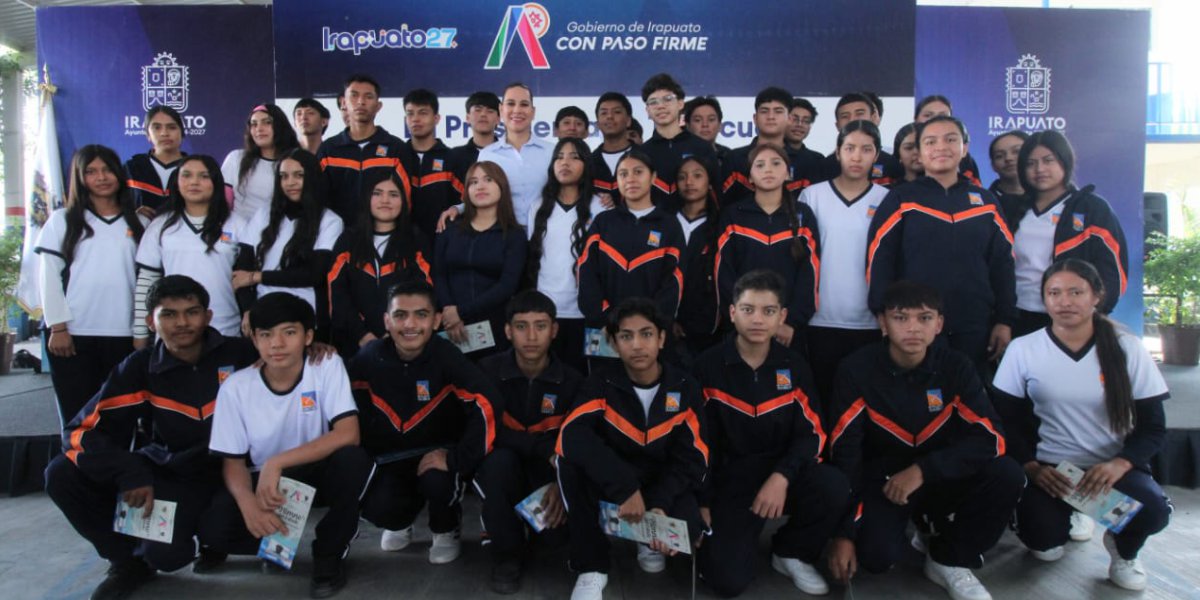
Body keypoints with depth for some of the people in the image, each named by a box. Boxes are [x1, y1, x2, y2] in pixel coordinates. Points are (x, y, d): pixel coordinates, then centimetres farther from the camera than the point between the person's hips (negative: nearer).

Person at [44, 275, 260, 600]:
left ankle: (212, 534, 11)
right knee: (62, 475, -18)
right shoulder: (139, 367, -9)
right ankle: (129, 560, 3)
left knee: (164, 553, -28)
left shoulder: (237, 354, -14)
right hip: (160, 467, 4)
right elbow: (81, 430, -13)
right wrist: (129, 473, -29)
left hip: (213, 474, -3)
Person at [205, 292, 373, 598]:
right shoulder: (236, 387, -12)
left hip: (319, 472, -1)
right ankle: (279, 540, 7)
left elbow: (348, 435, -27)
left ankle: (329, 553, -9)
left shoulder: (328, 367, -18)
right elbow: (233, 462, -7)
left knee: (353, 460, -34)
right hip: (265, 479, 1)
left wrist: (277, 462, -33)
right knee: (215, 529, -26)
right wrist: (248, 503, -30)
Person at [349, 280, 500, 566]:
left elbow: (488, 406, -31)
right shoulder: (367, 359, -12)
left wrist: (457, 459, -31)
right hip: (390, 456, 3)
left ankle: (446, 531, 6)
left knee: (437, 481, -32)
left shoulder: (447, 357, -22)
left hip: (439, 451, -2)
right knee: (374, 507, -21)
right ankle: (400, 522, 21)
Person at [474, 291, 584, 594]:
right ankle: (507, 554, -12)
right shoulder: (488, 371, -12)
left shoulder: (571, 380, -9)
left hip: (551, 477, 1)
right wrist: (549, 449, -29)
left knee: (561, 530, -26)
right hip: (501, 473, -1)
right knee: (499, 458, -34)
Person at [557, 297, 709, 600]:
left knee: (687, 527, -32)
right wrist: (625, 487, -40)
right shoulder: (601, 384, -11)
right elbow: (572, 436, -29)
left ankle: (651, 540, 9)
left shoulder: (685, 387, -6)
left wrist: (660, 502, -27)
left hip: (664, 485, 0)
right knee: (570, 460, -31)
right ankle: (592, 568, -16)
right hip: (611, 485, 0)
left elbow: (691, 458, -8)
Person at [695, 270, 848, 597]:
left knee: (834, 486, -30)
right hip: (729, 481, -3)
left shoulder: (794, 366, 3)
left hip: (783, 475, 3)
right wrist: (703, 503, -2)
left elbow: (811, 433, -1)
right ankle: (717, 539, 16)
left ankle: (791, 552, 1)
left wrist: (782, 476, -19)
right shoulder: (707, 367, -5)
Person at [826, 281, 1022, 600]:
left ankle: (949, 560, -2)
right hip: (881, 478, -2)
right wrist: (843, 532, -19)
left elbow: (991, 438, -17)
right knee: (877, 555, -28)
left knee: (1007, 476, -25)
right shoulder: (856, 370, -17)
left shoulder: (956, 366, -10)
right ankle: (924, 524, 10)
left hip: (942, 477, 2)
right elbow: (845, 453, -15)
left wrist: (923, 470, -29)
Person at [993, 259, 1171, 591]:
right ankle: (1066, 516, 15)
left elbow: (1153, 427, -2)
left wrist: (1119, 464, -21)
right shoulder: (1022, 349, -5)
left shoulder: (1127, 347, -4)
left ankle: (1123, 550, 9)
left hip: (1113, 466, 1)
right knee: (1043, 538, -26)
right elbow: (1007, 421, 0)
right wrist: (1031, 467, -16)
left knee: (1153, 511, -31)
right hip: (1050, 468, 0)